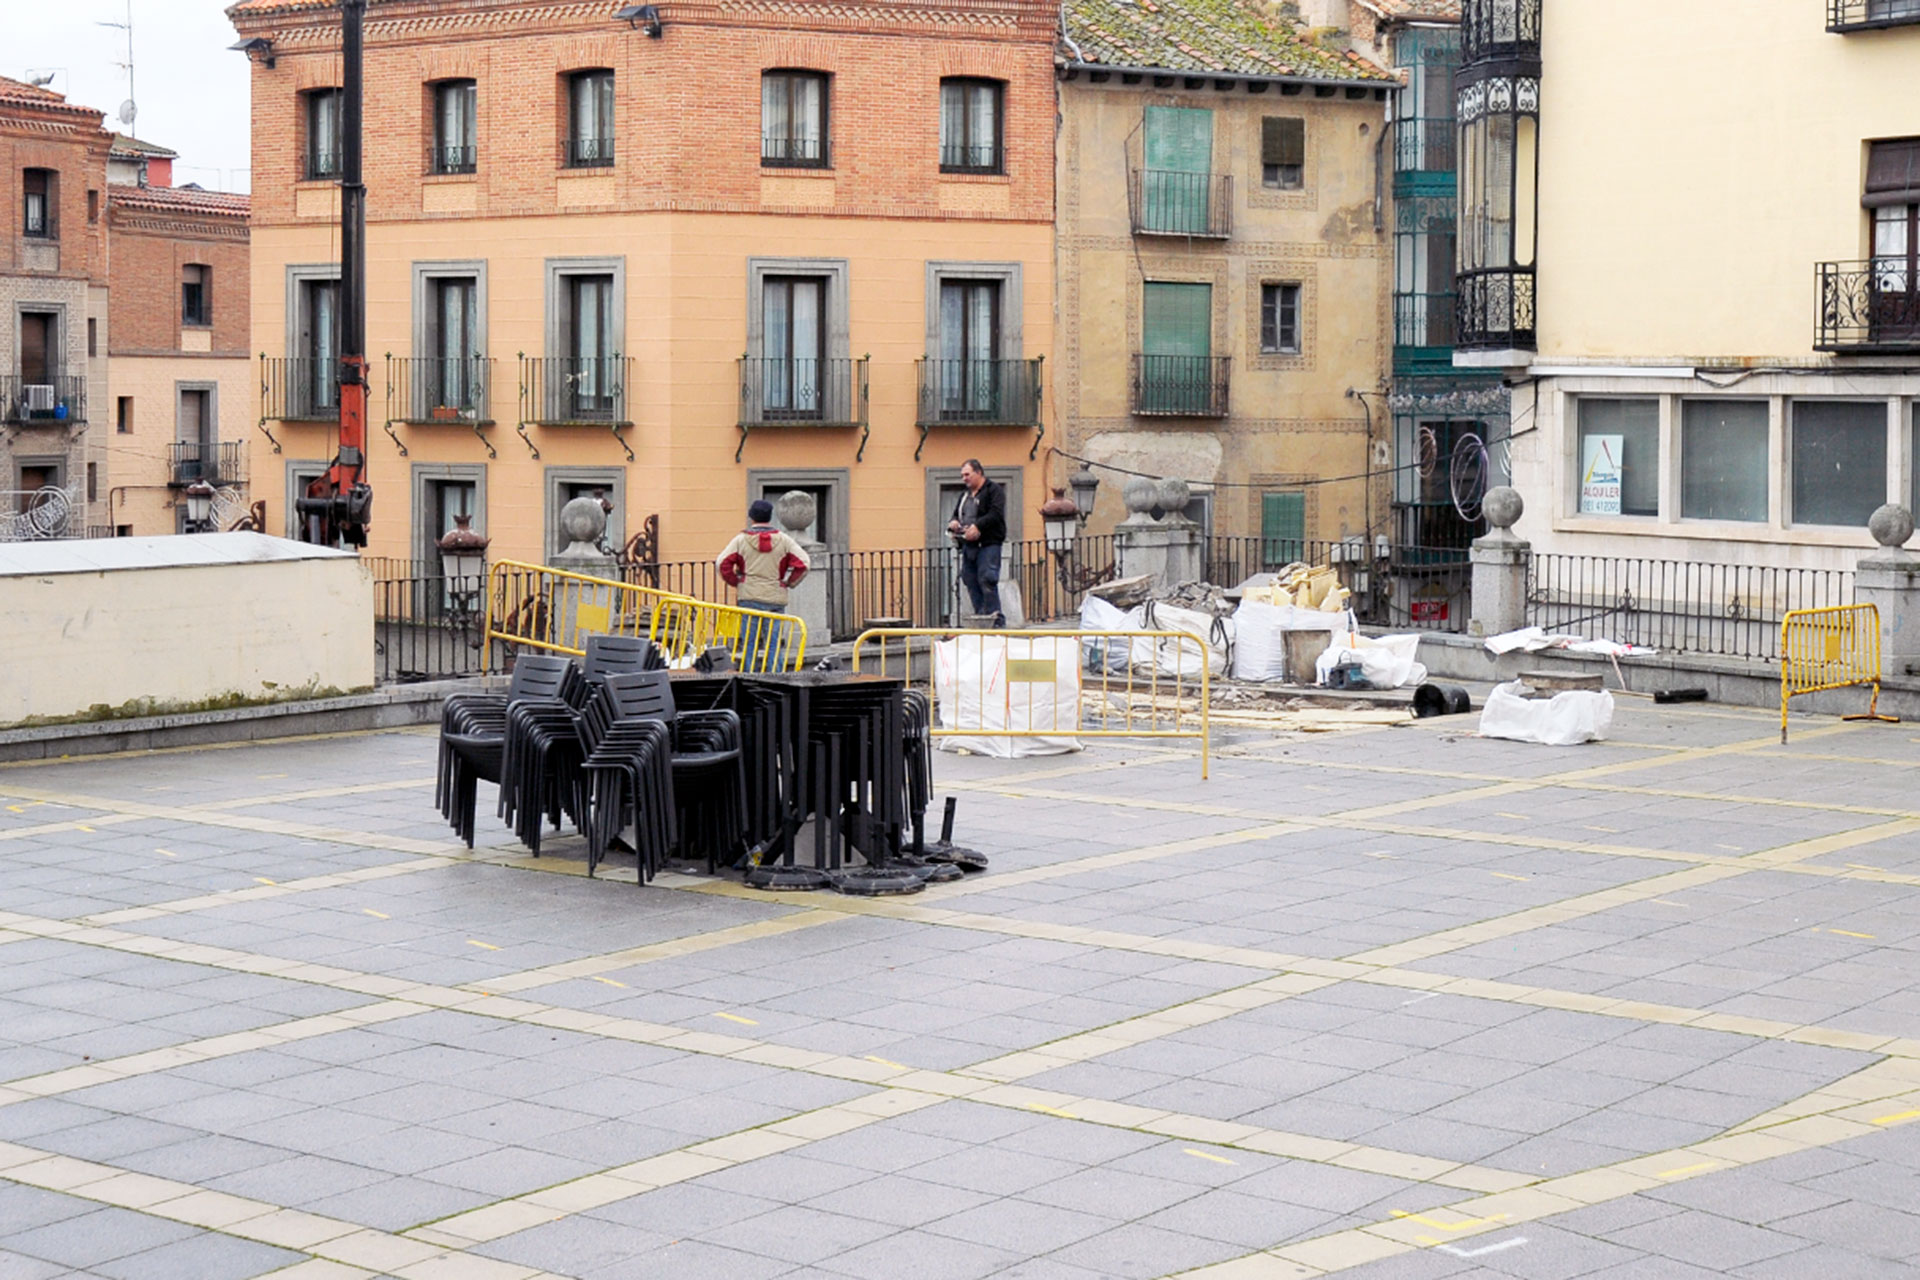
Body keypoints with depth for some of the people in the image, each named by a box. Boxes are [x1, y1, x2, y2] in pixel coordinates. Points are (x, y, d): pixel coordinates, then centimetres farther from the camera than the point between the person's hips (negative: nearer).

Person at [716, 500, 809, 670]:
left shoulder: (741, 539, 2)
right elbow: (803, 563, -3)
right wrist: (788, 583, 8)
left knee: (749, 643, 4)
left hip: (749, 597, 0)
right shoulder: (783, 540, 3)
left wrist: (735, 582, 8)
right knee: (774, 643, 2)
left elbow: (723, 563, -5)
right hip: (776, 597, 0)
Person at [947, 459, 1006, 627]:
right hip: (968, 545, 8)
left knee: (986, 579, -16)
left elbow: (995, 514, -15)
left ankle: (996, 619, -14)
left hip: (988, 544, -8)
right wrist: (953, 523, 6)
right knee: (970, 581, 4)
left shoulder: (994, 491, -2)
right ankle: (980, 617, 8)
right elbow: (956, 514, 30)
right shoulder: (965, 495, 23)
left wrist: (977, 526, -24)